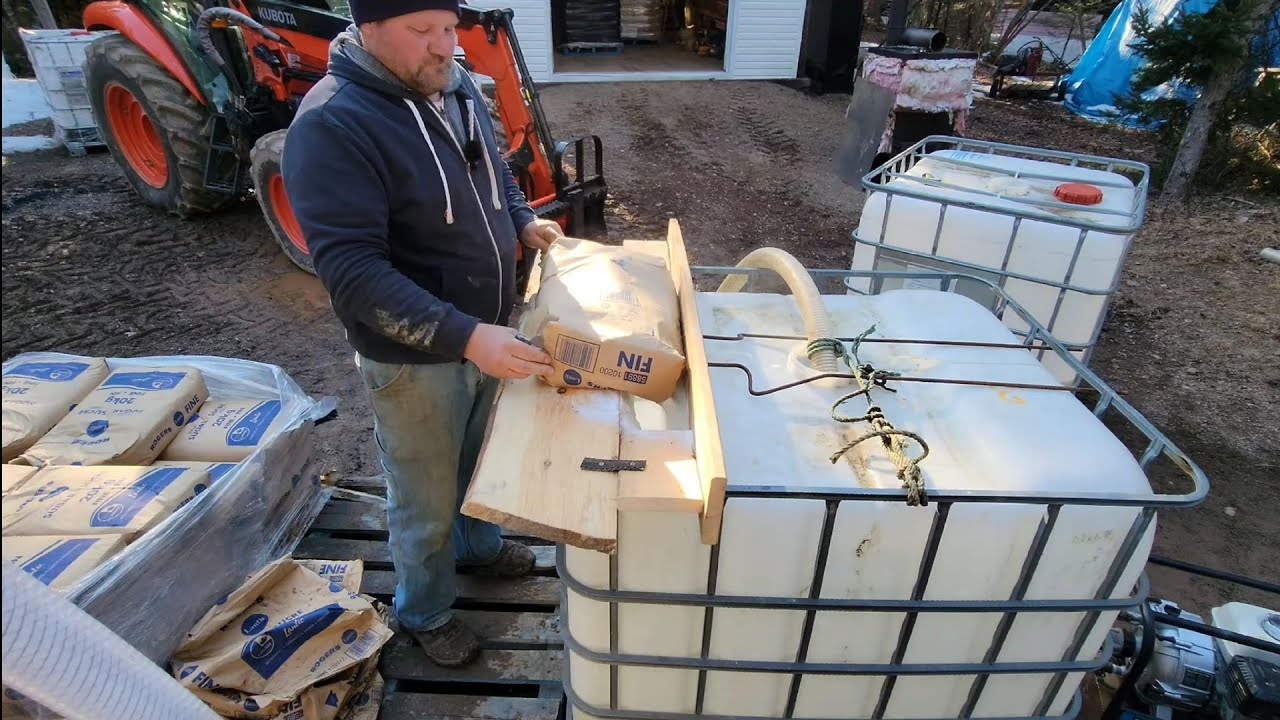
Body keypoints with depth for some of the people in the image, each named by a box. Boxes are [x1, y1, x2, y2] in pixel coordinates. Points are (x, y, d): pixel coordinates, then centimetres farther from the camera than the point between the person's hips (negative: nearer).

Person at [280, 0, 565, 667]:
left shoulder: (456, 84, 0)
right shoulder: (330, 125, -24)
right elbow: (352, 270, -29)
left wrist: (523, 220, -1)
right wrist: (464, 336, -37)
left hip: (488, 331, 7)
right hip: (414, 357, -7)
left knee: (479, 462, 29)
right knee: (426, 501, 14)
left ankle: (477, 545, 58)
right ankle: (424, 613, 42)